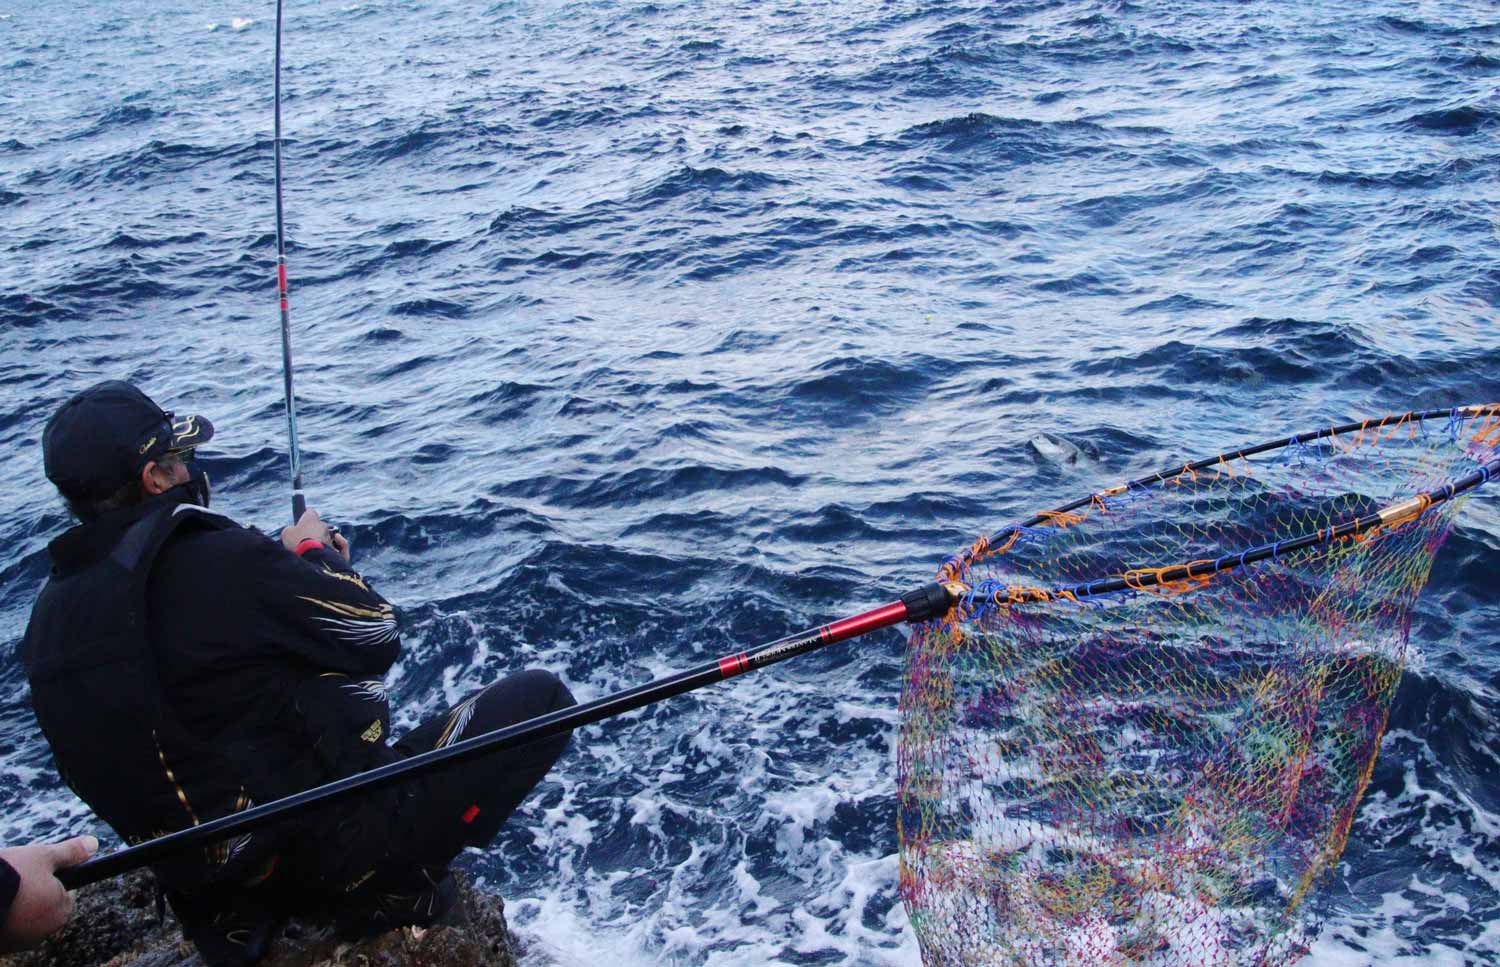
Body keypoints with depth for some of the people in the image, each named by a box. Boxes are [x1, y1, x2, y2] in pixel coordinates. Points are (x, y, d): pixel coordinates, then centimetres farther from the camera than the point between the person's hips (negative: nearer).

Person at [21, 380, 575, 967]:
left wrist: (290, 561, 11)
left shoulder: (51, 615, -1)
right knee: (541, 698, -1)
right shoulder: (217, 561, -24)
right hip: (325, 845, -8)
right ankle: (386, 885, 0)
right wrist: (317, 554, 5)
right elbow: (378, 635, -12)